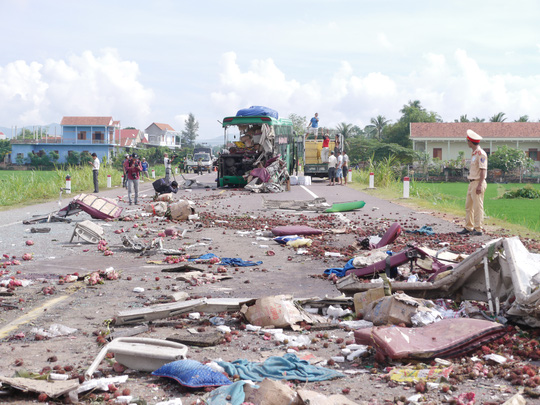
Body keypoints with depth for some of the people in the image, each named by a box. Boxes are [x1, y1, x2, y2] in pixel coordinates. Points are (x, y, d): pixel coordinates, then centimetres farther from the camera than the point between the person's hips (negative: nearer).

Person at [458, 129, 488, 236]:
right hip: (472, 183, 10)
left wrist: (480, 185, -24)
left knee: (478, 207, -7)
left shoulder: (481, 153, -13)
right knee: (468, 206, 11)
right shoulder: (474, 153, 16)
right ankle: (468, 228, 17)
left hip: (478, 183, -10)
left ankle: (478, 229, -3)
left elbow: (483, 170, -18)